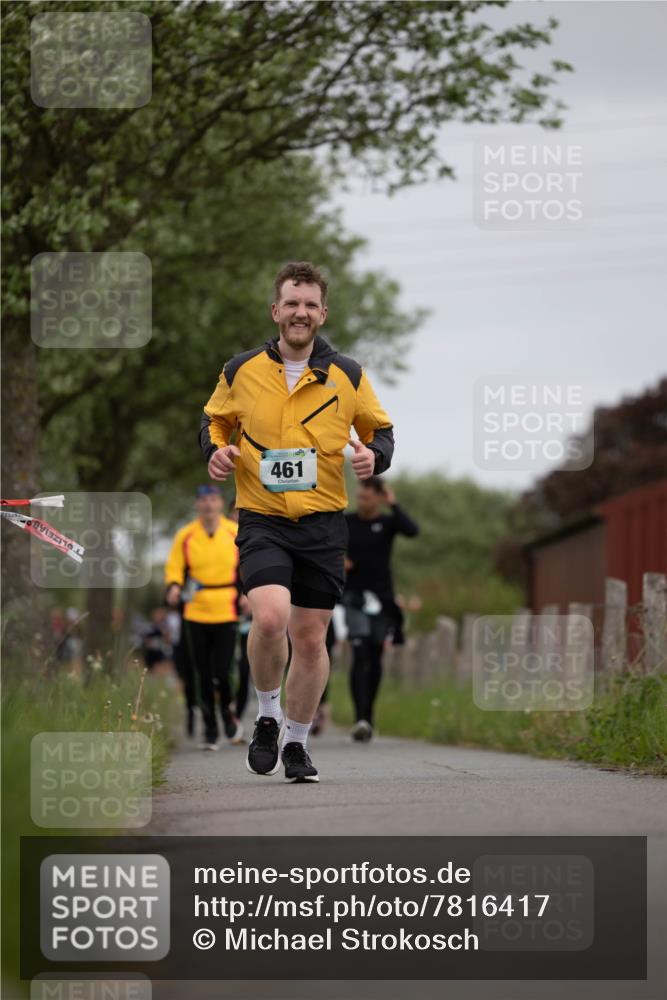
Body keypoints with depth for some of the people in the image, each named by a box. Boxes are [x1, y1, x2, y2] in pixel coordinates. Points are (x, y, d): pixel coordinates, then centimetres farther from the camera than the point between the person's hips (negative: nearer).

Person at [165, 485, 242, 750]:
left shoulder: (236, 533, 2)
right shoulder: (185, 536, 2)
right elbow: (174, 567, 7)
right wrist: (174, 587, -13)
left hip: (226, 615, -1)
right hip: (195, 616, 1)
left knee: (222, 674, -9)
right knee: (204, 677, 3)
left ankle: (228, 715, 20)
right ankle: (210, 731, 14)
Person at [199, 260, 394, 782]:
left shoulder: (348, 376, 3)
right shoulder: (241, 371, 3)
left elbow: (380, 428, 13)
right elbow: (214, 420, 18)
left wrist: (374, 455, -9)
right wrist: (216, 450, -4)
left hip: (323, 523, 1)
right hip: (262, 520, -1)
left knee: (310, 638, 5)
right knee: (270, 617, -23)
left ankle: (296, 742, 24)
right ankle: (268, 716, 2)